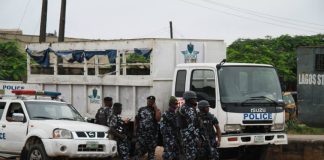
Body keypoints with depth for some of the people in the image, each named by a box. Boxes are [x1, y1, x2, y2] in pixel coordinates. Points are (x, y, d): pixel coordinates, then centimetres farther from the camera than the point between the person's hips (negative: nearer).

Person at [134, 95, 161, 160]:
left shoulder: (156, 110, 1)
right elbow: (136, 119, 12)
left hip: (152, 136, 0)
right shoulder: (141, 109, 8)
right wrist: (135, 129, 5)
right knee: (138, 151, -5)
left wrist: (155, 108, -14)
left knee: (151, 152, 9)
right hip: (141, 134, 1)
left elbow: (158, 118, -19)